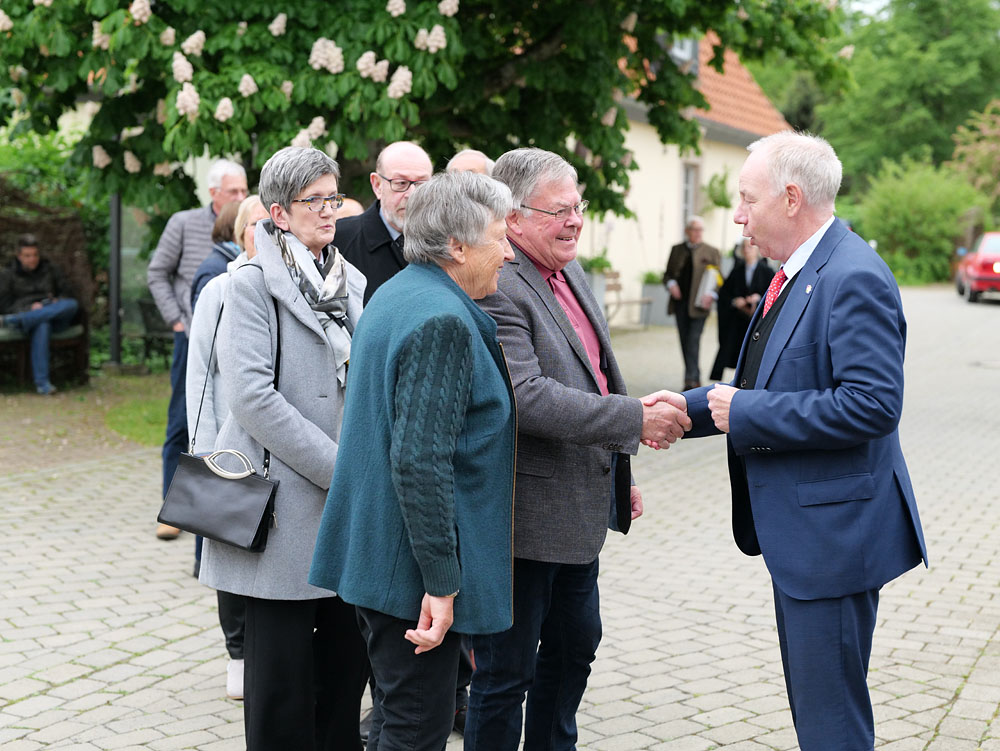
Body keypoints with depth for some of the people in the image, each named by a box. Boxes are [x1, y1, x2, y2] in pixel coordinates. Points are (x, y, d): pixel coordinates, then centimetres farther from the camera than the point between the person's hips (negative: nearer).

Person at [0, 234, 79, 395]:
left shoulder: (50, 269, 19)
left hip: (55, 317, 3)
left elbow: (67, 293, 17)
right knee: (42, 326, -42)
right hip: (26, 315, -3)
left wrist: (57, 302, -7)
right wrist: (30, 308, -12)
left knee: (72, 304, -34)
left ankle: (14, 321, -41)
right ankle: (42, 382, -49)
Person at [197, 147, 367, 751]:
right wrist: (338, 469, -16)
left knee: (348, 658, 9)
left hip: (348, 503, 6)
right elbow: (254, 395, -16)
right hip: (286, 503, -6)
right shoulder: (253, 283, -6)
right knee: (282, 678, 0)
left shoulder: (352, 283, 14)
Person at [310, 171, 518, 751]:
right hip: (413, 570, -10)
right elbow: (421, 460, -26)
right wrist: (441, 583, -23)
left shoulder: (393, 295, 13)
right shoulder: (444, 321, -19)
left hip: (376, 552, 10)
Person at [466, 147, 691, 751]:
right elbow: (527, 398, -30)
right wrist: (635, 419, -28)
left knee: (575, 644, 24)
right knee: (507, 670, 3)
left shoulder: (571, 272, 11)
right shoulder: (496, 289, -21)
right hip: (527, 515, -10)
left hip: (580, 509, 10)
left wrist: (621, 473, 22)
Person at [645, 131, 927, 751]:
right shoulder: (796, 275, 12)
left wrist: (746, 413, -22)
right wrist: (693, 407, 8)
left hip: (834, 531, -11)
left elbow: (872, 404, -28)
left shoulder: (854, 279, -20)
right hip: (797, 532, 11)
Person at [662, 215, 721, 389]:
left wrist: (711, 295, -14)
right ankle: (695, 378, 20)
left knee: (693, 340, -12)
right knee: (685, 341, 8)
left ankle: (691, 379, -11)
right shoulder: (677, 250, 13)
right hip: (680, 302, 4)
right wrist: (671, 284, -6)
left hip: (698, 303, -4)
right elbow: (668, 274, 17)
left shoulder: (711, 252, 5)